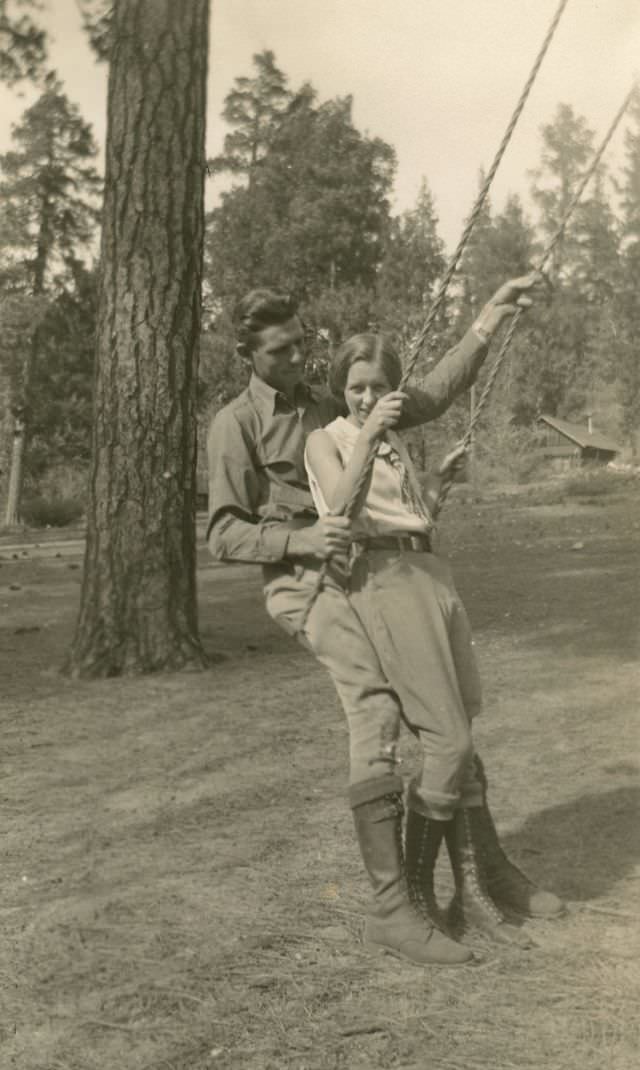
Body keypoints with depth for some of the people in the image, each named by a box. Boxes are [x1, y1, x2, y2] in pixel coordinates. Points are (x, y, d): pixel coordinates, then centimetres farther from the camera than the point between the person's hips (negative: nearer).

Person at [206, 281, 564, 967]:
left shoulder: (331, 409, 19)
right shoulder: (235, 425, -2)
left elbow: (425, 400, 16)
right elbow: (224, 535, -7)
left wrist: (487, 322, 10)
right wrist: (302, 540, -24)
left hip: (365, 578, 7)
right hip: (302, 585, -7)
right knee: (377, 707, -27)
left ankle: (490, 865, 18)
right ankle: (391, 908, -25)